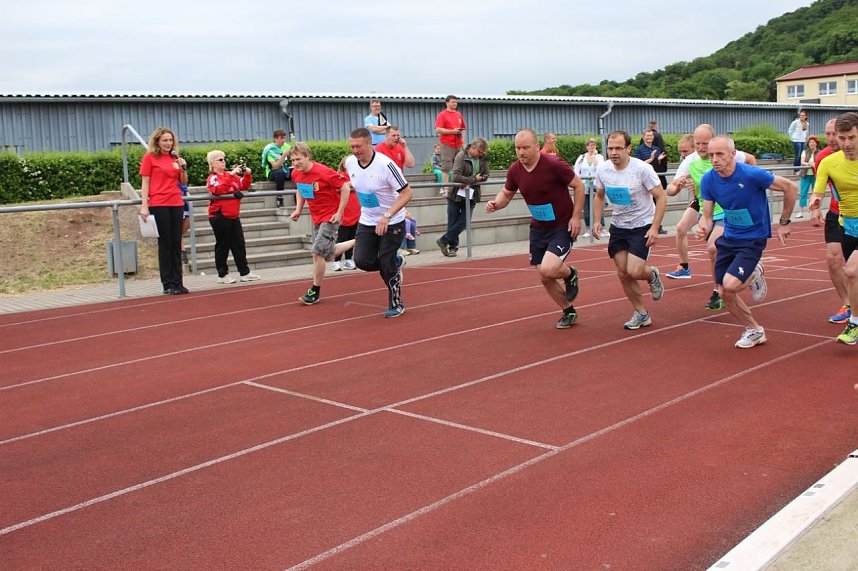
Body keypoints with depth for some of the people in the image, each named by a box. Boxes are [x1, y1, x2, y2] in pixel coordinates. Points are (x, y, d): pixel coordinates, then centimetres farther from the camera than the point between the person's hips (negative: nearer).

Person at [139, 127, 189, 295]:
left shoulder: (175, 158, 14)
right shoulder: (149, 157, 0)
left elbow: (183, 182, 16)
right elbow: (145, 182, -3)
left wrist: (183, 168, -2)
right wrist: (144, 206, -12)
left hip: (176, 204, 5)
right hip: (158, 204, -5)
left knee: (176, 244, 5)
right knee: (165, 244, -2)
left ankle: (177, 282, 10)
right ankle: (168, 284, 4)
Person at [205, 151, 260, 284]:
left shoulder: (231, 175, 14)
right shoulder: (212, 178, -7)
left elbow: (244, 186, 14)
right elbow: (218, 189, -25)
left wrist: (247, 175, -3)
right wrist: (231, 175, -28)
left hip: (233, 215, 7)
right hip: (220, 216, -7)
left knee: (239, 244, 9)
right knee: (222, 246, 0)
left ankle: (244, 272, 15)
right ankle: (222, 274, 9)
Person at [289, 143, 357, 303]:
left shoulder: (324, 172, -24)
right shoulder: (296, 174, -3)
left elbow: (345, 188, -18)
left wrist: (339, 213, -19)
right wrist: (298, 209, 3)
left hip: (331, 216, -8)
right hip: (316, 217, 8)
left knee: (318, 252, -13)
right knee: (327, 253, 15)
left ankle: (315, 292, 1)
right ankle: (357, 243, 39)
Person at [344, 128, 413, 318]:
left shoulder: (385, 165, -24)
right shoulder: (350, 162, -6)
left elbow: (407, 193, -23)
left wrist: (387, 216, -30)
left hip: (392, 223, -5)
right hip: (367, 222, 5)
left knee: (386, 265, -4)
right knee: (362, 260, -8)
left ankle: (396, 304, 19)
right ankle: (395, 262, 22)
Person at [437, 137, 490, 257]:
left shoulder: (483, 158, 1)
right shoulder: (461, 156, -15)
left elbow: (485, 175, 2)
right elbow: (455, 176, -24)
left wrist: (472, 181, -16)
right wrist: (474, 179, -22)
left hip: (471, 195, 4)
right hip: (456, 194, -4)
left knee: (463, 222, -1)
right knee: (453, 223, 4)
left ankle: (443, 241, 12)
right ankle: (453, 246, 18)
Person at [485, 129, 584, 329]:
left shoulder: (554, 164, -22)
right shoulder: (515, 170, -6)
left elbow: (578, 185, -11)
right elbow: (506, 193, 11)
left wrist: (576, 217, -15)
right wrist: (496, 204, -11)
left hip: (563, 227, -6)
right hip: (538, 228, 6)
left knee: (548, 270, -25)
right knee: (545, 278, 9)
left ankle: (570, 274, 12)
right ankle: (569, 312, 33)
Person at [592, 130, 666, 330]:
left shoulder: (642, 169, -21)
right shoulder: (602, 169, -6)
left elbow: (661, 198, -15)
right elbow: (599, 196, 12)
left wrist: (655, 227, -22)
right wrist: (597, 221, 0)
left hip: (642, 225, -5)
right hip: (618, 225, 5)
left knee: (634, 271, -16)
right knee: (622, 273, 3)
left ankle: (652, 275, 22)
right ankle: (641, 314, 20)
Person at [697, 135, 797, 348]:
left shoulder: (752, 175, -23)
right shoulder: (708, 180, -9)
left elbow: (791, 188, -11)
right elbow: (707, 215, -2)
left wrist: (784, 223, -4)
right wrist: (703, 228, -26)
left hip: (753, 238, -5)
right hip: (728, 238, 5)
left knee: (730, 285, -24)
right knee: (725, 295, 4)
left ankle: (755, 274, 11)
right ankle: (754, 330, 29)